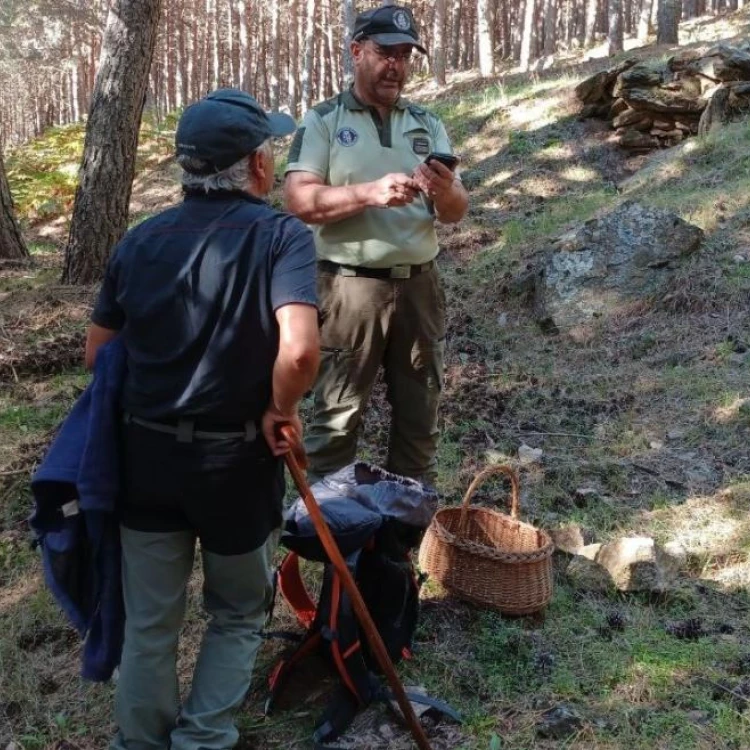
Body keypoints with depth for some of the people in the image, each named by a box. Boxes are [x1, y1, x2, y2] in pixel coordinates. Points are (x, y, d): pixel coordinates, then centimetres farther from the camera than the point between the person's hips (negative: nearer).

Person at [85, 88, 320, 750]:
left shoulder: (139, 239, 2)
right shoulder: (281, 235, -14)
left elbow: (99, 353, 7)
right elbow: (300, 351, -30)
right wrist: (281, 410, -12)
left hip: (147, 453, 4)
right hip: (238, 459, -4)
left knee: (148, 622, 19)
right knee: (238, 615, 21)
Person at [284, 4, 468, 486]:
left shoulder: (429, 126, 14)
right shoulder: (323, 122, 2)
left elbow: (457, 212, 8)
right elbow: (299, 199, -10)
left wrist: (446, 191, -15)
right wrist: (370, 193, -22)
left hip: (420, 285, 4)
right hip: (351, 287, -4)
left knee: (420, 414, 11)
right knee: (337, 417, 0)